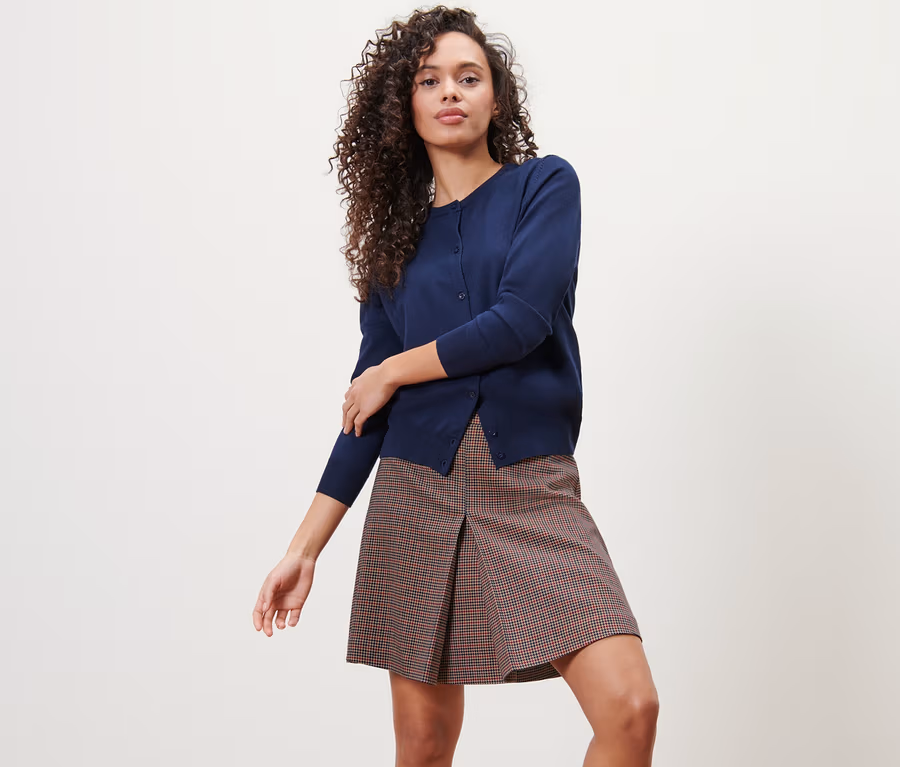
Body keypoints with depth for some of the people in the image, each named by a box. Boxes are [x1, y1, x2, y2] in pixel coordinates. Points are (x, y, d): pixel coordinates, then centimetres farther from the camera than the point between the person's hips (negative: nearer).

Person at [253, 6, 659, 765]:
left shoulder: (545, 185, 4)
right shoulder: (397, 232, 12)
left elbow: (523, 317, -12)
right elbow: (368, 403, 11)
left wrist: (395, 371, 1)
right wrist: (305, 546, 6)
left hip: (533, 488, -2)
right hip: (418, 490, 3)